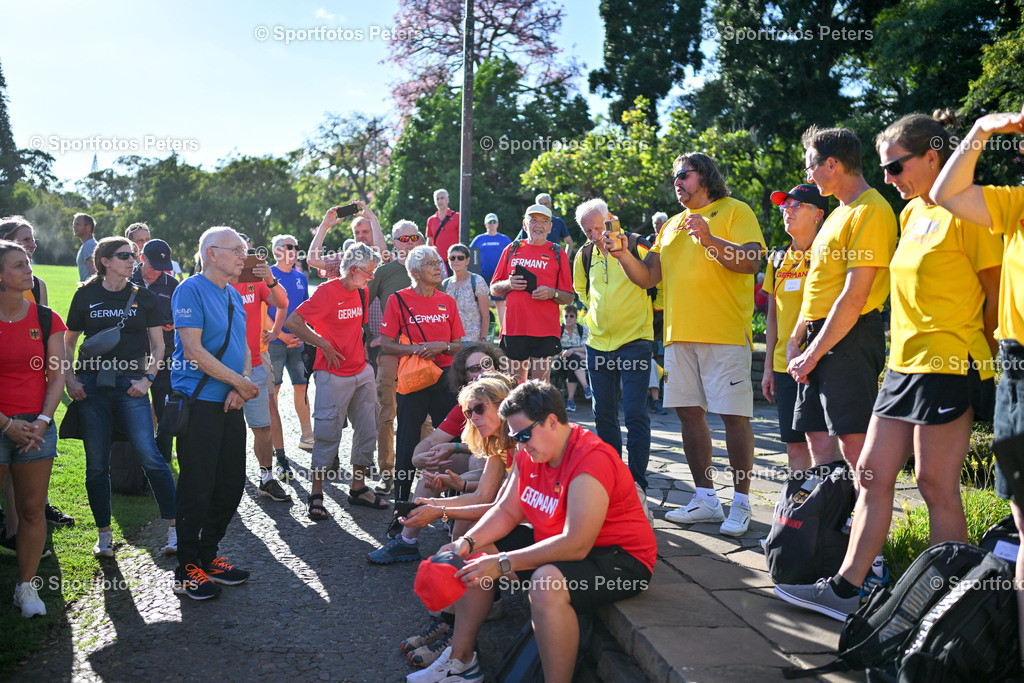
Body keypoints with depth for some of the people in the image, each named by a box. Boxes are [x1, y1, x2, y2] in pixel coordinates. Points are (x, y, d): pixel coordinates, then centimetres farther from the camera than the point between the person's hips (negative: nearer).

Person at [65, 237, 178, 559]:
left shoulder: (144, 298, 6)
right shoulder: (85, 296, 6)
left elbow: (158, 345, 8)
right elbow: (68, 343, 13)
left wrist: (147, 378, -5)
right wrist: (69, 379, -1)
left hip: (130, 385, -1)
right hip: (91, 386, 1)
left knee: (149, 455, -13)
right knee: (96, 464, 5)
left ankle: (174, 528, -4)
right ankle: (104, 534, 18)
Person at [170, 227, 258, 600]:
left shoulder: (234, 296, 16)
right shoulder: (191, 290, -10)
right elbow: (193, 349, -17)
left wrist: (242, 387, -2)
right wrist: (240, 382, -13)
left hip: (230, 404, 8)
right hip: (198, 402, -8)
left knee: (231, 484, 12)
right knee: (197, 488, -2)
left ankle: (208, 556, 28)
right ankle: (187, 569, 11)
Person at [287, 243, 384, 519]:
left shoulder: (361, 292, 11)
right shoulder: (328, 291, -13)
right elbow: (293, 321, -18)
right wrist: (324, 344, -17)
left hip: (361, 373, 8)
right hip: (333, 375, -8)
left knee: (367, 430, 10)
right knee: (328, 434, -3)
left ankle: (358, 488, 22)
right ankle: (316, 494, 9)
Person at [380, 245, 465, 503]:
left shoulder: (447, 302, 8)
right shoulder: (398, 300, -3)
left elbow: (458, 345, 9)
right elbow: (386, 346, -5)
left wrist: (442, 346, -12)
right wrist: (418, 349, -18)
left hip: (445, 379, 3)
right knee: (408, 442, 1)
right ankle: (401, 500, 14)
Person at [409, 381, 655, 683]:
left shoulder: (591, 460, -28)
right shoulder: (530, 453, 1)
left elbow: (576, 545, -33)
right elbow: (507, 511, 7)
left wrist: (503, 564, -31)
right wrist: (468, 542, -11)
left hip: (620, 558, -10)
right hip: (555, 545, 10)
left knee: (547, 584, -39)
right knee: (475, 556, 11)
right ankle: (460, 659, 19)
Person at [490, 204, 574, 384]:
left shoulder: (558, 254, 8)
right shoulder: (512, 249, 13)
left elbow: (569, 298, 7)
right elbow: (494, 289, 16)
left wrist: (552, 293, -12)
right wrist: (509, 284, -4)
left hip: (545, 331, -2)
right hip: (513, 327, 2)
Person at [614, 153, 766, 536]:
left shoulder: (735, 212, 3)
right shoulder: (672, 225, 22)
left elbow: (751, 262, -12)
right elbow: (648, 277, 17)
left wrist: (709, 239, -25)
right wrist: (623, 256, 0)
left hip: (725, 333, -6)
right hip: (680, 333, 7)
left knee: (733, 415, -5)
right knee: (690, 413, 7)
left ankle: (740, 503, 4)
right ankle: (706, 499, 17)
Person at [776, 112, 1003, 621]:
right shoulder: (911, 214, 16)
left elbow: (997, 297, -7)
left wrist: (980, 357, 2)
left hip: (949, 367, -9)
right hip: (904, 364, 9)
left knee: (936, 487, -4)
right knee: (872, 474, 7)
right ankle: (846, 589, 13)